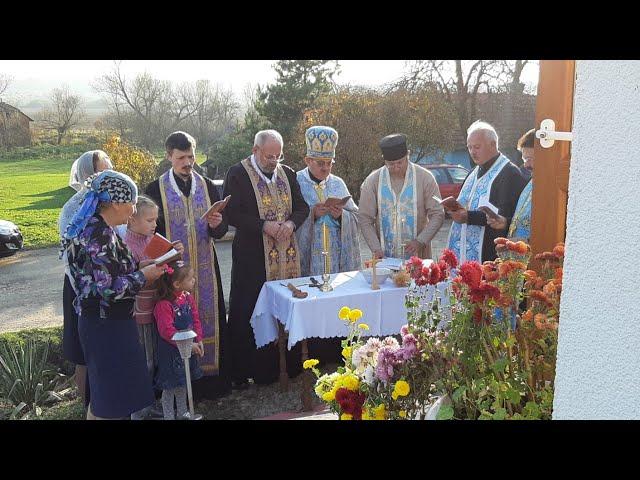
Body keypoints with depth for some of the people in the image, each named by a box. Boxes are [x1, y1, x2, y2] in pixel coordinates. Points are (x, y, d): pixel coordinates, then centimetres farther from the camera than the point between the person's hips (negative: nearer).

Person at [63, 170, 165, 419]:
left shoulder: (93, 227, 8)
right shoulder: (100, 235, -22)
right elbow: (110, 288, -25)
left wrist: (140, 269, 9)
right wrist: (143, 276, -12)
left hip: (101, 321, 10)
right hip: (106, 326, -10)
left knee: (104, 393, 21)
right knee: (112, 400, 2)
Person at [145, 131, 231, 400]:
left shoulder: (208, 187, 6)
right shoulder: (155, 190, -3)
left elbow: (221, 230, 7)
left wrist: (216, 225, -16)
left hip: (205, 268, 3)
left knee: (208, 318, 7)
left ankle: (211, 376, 21)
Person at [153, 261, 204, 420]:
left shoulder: (188, 298, 0)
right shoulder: (164, 305, -24)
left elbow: (195, 320, 5)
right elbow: (167, 331, -26)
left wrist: (199, 341, -6)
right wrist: (189, 344, -25)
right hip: (170, 351, -7)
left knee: (183, 383, 21)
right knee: (169, 386, 4)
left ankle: (182, 412, 37)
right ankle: (169, 416, 20)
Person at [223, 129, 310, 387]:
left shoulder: (287, 173, 12)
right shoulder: (238, 174, -4)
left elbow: (302, 207, 12)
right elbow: (230, 213, -10)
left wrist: (290, 223, -9)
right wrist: (263, 225, -19)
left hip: (287, 257, 5)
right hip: (253, 257, -5)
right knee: (249, 313, -1)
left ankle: (289, 364, 22)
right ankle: (244, 371, 11)